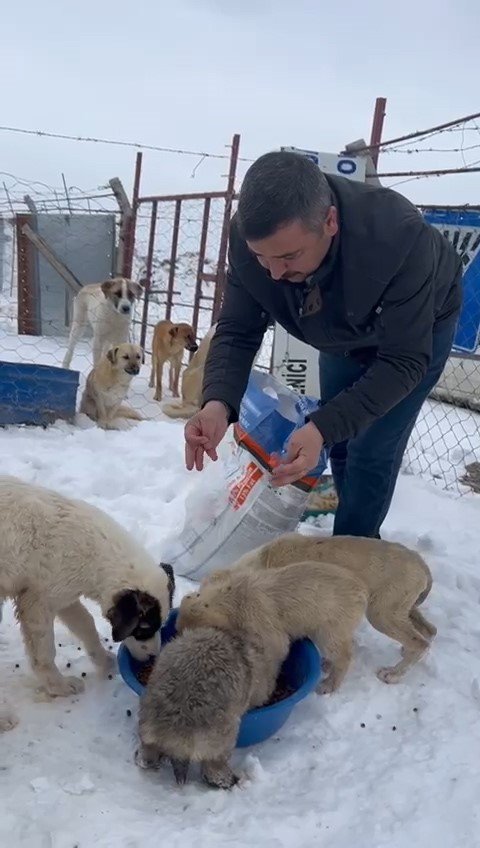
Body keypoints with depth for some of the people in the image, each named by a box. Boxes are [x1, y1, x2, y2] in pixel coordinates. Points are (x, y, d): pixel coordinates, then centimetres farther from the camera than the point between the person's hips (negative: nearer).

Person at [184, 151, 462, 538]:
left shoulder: (401, 238, -45)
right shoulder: (249, 235, -32)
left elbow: (404, 360, -39)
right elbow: (237, 332, -26)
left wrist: (323, 428, -51)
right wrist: (219, 402, -47)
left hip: (420, 328, -4)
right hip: (344, 335, 5)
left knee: (372, 451, -8)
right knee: (340, 441, 14)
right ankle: (357, 539, 39)